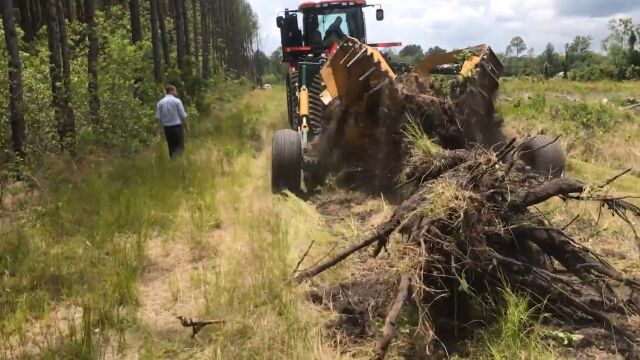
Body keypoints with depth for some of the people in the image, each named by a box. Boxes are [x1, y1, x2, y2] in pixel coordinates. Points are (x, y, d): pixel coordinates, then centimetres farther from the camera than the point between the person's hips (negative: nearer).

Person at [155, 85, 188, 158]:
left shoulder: (160, 102, 4)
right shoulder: (177, 101, -6)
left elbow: (158, 117, 1)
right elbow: (183, 116, -7)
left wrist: (163, 124, 17)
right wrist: (186, 126, 6)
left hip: (167, 128, 4)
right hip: (177, 126, -4)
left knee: (171, 147, 13)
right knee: (180, 147, -1)